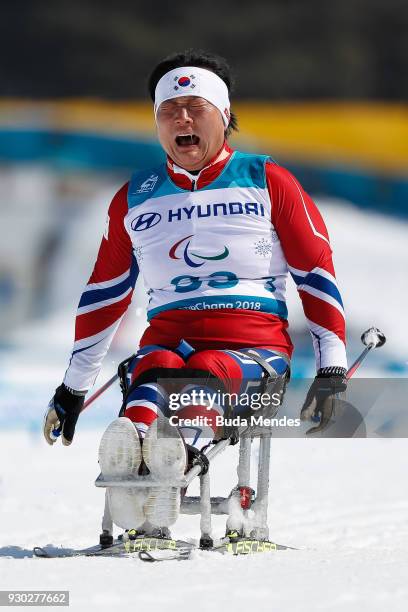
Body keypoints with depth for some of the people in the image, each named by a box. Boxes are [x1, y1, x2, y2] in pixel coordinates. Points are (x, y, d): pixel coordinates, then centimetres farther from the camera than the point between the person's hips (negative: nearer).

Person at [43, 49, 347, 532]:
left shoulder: (267, 182, 11)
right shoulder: (135, 199, 20)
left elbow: (316, 272, 8)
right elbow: (104, 293, 25)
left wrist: (331, 369, -1)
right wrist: (74, 386, 24)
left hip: (254, 346, -1)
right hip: (167, 338, 1)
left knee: (209, 372, -35)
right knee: (156, 369, -33)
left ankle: (186, 449, -66)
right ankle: (129, 452, -65)